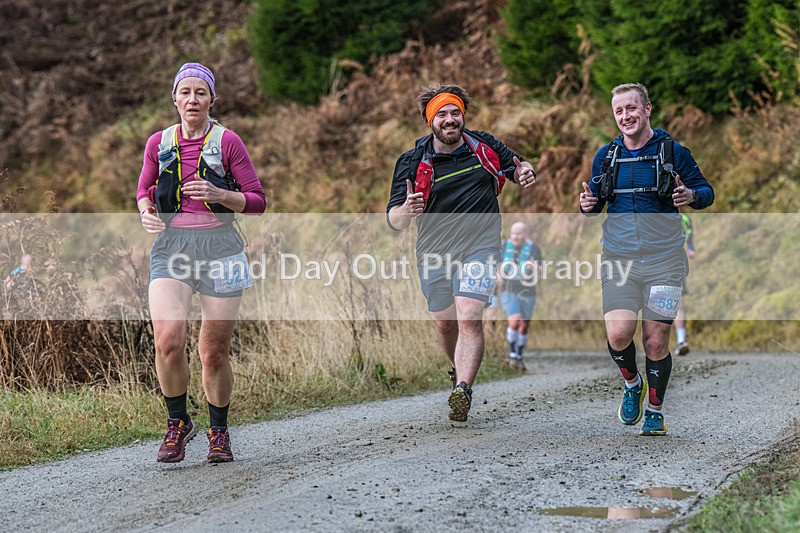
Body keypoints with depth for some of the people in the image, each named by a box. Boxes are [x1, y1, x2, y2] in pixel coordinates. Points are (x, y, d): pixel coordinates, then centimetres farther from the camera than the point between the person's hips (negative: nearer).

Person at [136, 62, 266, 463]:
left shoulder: (227, 141, 0)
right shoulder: (159, 143, 8)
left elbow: (257, 201, 2)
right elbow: (144, 190, 22)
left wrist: (219, 195, -16)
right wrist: (146, 211, -1)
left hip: (219, 248, -1)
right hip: (171, 246, 1)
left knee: (214, 351, 1)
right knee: (167, 341, -18)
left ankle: (219, 432, 23)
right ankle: (178, 422, 5)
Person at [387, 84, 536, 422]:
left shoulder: (485, 147, 1)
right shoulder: (413, 162, -5)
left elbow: (517, 166, 19)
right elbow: (393, 221, -9)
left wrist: (526, 173, -6)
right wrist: (406, 211, -34)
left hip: (480, 247, -1)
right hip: (434, 253, 1)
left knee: (470, 317, -19)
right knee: (445, 323, 14)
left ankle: (462, 390, -29)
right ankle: (459, 371, 43)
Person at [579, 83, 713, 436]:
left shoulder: (673, 151, 1)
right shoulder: (606, 156, 10)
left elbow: (706, 191, 7)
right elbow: (595, 203, 18)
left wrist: (691, 195, -16)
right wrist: (588, 205, -6)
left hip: (663, 260, -2)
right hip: (618, 260, 2)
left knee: (656, 341, -1)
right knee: (618, 334, -13)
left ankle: (655, 411, 16)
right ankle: (632, 384, 18)